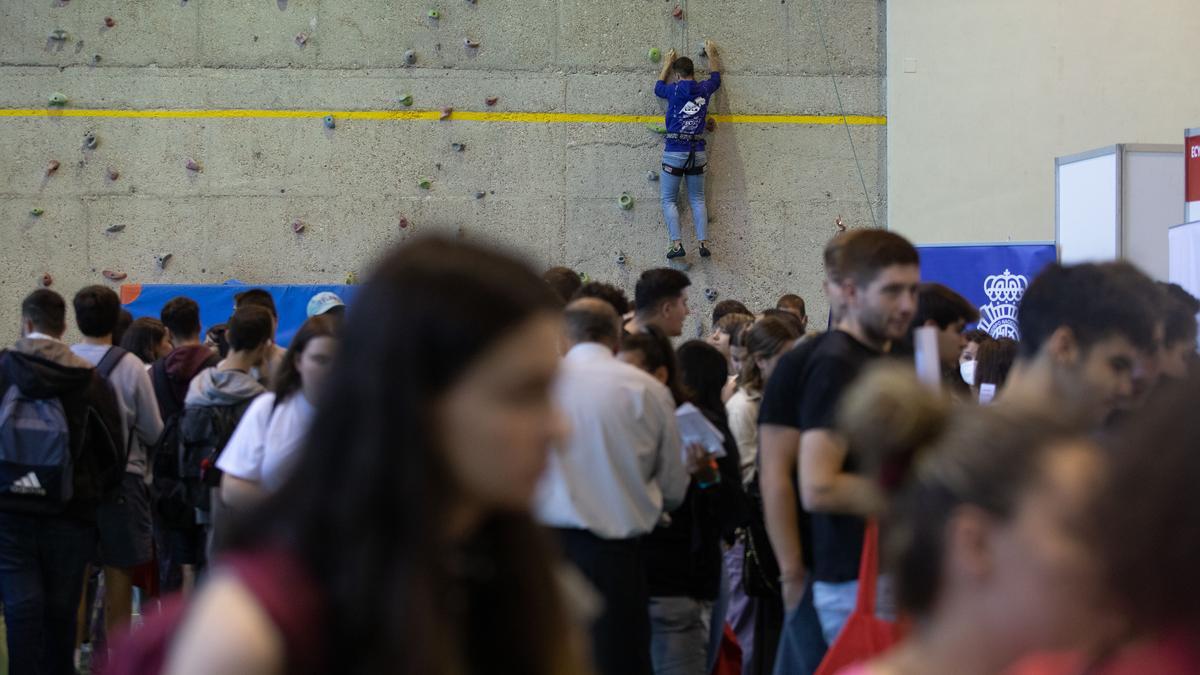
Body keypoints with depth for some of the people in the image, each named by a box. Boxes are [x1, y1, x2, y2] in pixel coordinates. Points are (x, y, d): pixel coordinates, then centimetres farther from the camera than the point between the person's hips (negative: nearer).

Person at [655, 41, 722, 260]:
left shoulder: (675, 90, -7)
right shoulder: (704, 90, 2)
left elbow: (658, 88, 17)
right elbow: (715, 77, 26)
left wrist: (667, 65, 30)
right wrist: (712, 54, 41)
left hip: (674, 152, -4)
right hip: (698, 153, 4)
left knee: (669, 201, 3)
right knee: (697, 199, 13)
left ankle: (677, 244, -9)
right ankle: (703, 243, 1)